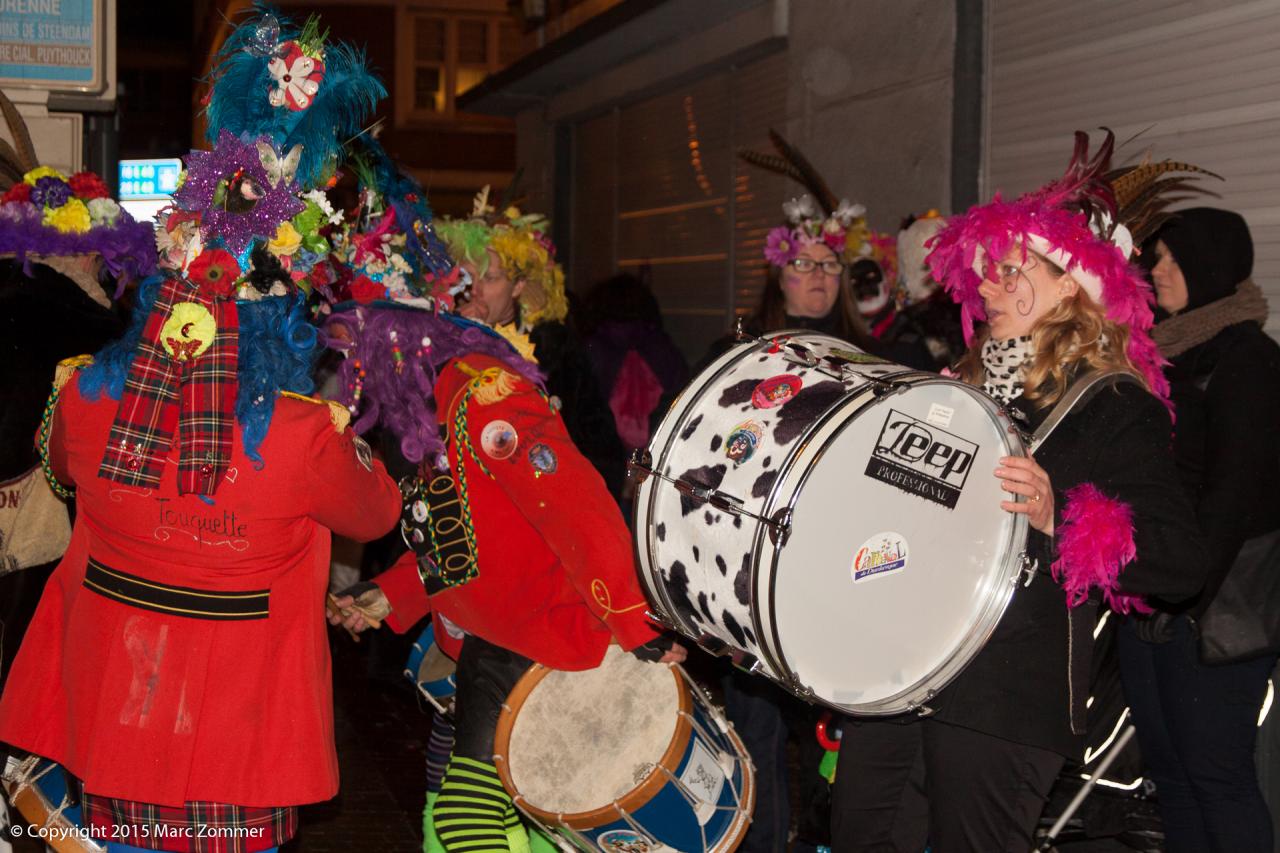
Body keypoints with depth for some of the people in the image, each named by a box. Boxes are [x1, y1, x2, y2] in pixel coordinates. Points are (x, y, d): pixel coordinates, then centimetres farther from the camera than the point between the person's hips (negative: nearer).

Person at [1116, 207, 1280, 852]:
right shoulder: (1165, 353, 16)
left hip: (1214, 604, -8)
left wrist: (1187, 592, -19)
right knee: (1166, 765, 12)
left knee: (1214, 771, -4)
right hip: (1148, 596, 8)